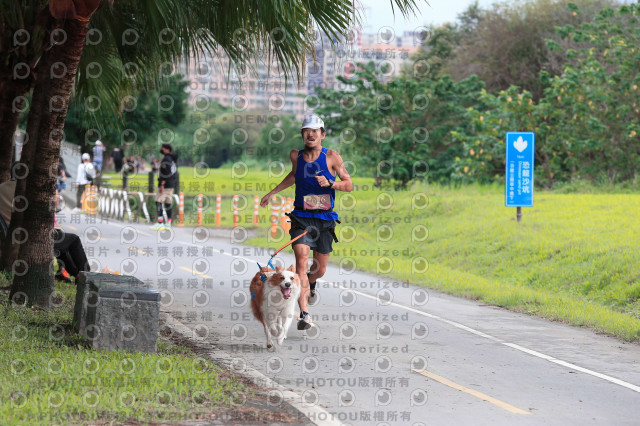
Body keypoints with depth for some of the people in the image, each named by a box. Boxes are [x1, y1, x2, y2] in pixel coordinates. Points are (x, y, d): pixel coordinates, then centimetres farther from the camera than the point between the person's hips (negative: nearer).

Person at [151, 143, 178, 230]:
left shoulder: (166, 159, -13)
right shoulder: (173, 159, 15)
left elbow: (165, 173, -20)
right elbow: (175, 172, 19)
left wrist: (162, 185, -20)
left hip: (165, 184, -9)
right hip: (171, 185, 9)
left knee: (159, 202, -9)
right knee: (168, 203, 11)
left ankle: (160, 222, -17)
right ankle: (168, 223, 11)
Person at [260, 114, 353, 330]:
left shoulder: (332, 157, -4)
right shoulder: (296, 156, 4)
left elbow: (349, 185, -1)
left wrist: (330, 183, -19)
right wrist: (273, 192, 30)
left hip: (325, 219, 0)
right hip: (301, 218, 0)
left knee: (320, 269, 11)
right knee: (301, 261, -19)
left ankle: (310, 282, 50)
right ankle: (304, 314, -25)